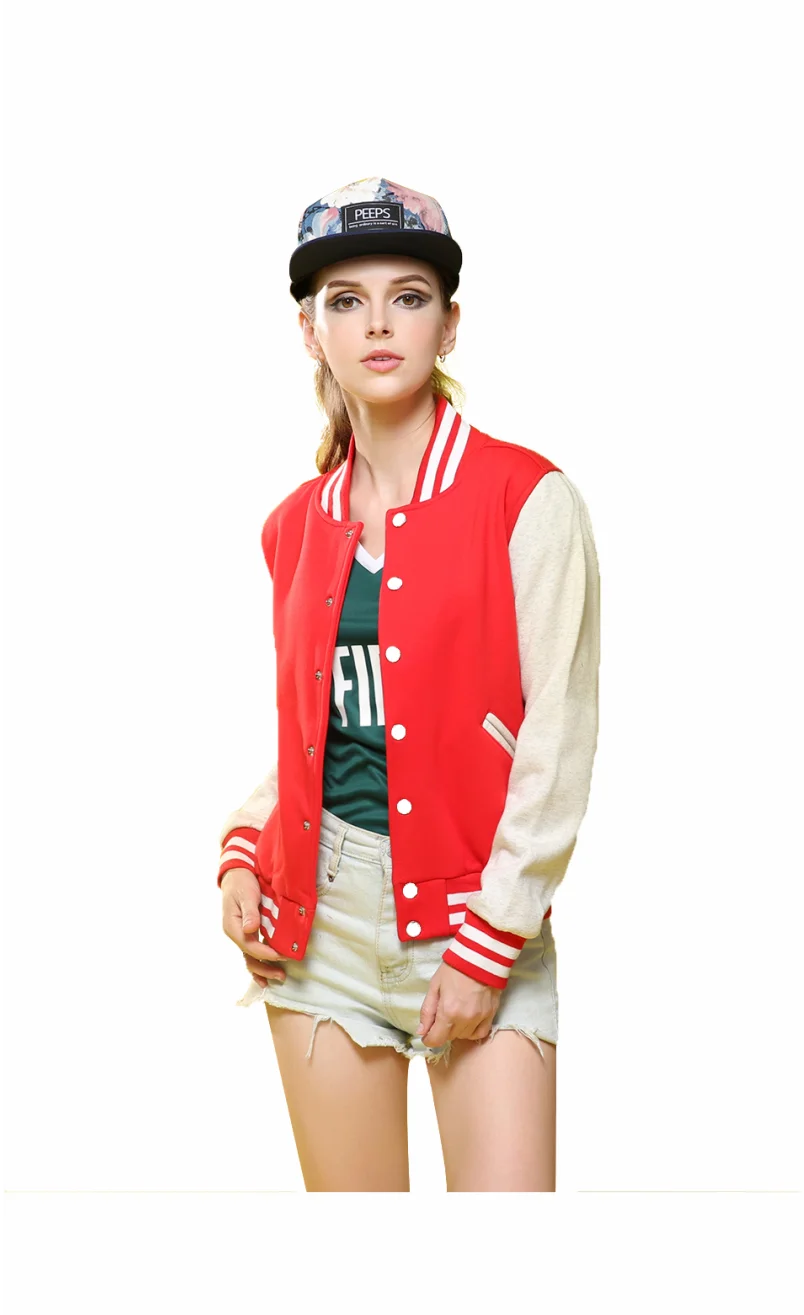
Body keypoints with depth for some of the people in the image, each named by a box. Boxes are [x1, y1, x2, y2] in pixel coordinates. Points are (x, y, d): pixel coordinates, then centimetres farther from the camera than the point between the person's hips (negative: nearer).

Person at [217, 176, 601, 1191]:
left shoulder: (527, 499, -5)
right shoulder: (296, 525, 10)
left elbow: (558, 741, -8)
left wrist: (488, 939, -11)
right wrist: (243, 852, 4)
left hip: (481, 909, -4)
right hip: (320, 907, 4)